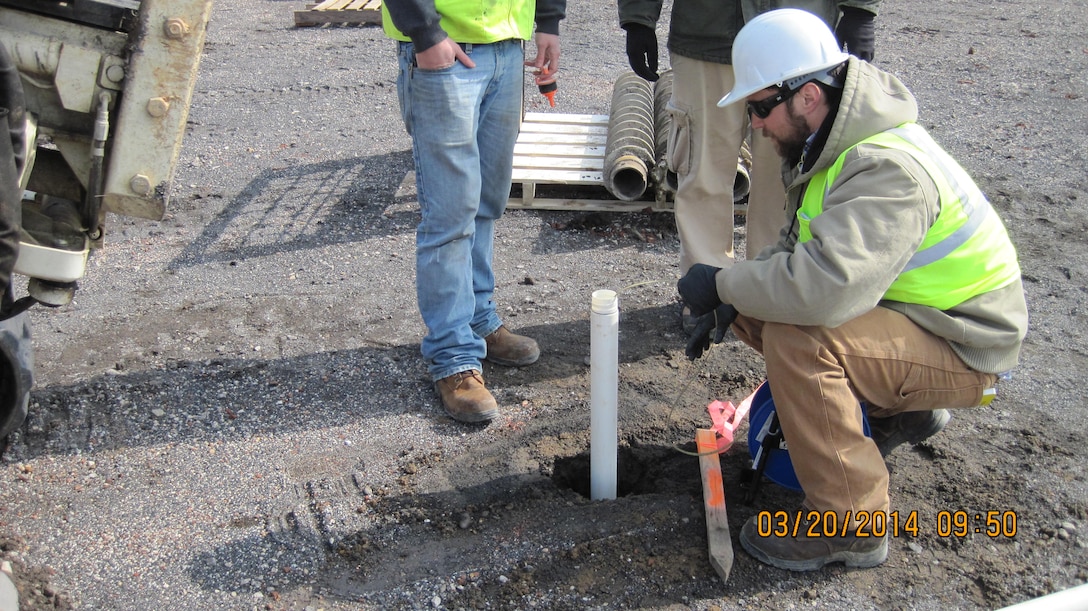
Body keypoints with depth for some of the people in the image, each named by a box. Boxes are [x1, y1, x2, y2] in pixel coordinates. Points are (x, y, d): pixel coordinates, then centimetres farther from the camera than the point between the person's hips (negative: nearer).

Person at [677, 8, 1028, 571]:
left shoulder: (889, 170, -31)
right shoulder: (833, 144, 1)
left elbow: (826, 286, -44)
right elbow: (797, 249, 11)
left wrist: (723, 284, -27)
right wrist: (731, 301, -5)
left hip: (962, 350, -10)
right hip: (897, 308, 10)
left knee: (797, 338, -30)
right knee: (755, 310, 3)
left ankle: (851, 525, -15)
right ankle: (898, 412, 19)